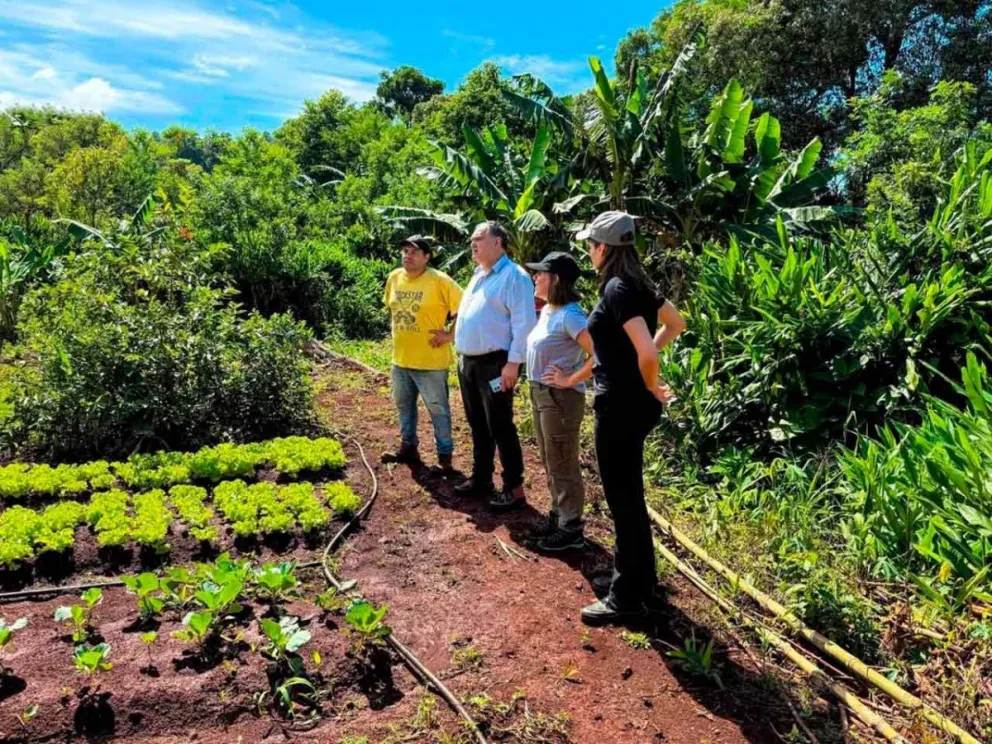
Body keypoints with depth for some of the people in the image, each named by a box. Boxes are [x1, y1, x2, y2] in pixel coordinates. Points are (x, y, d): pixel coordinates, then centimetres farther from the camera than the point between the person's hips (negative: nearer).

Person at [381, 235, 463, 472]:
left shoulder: (439, 281, -16)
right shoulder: (394, 278, 4)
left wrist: (450, 334, -13)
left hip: (430, 361, -6)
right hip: (401, 358, 7)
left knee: (438, 409, 5)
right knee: (404, 405, 19)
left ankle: (444, 455, 18)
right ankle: (408, 448, 37)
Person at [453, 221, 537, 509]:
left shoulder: (514, 276, -12)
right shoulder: (478, 276, 17)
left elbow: (524, 323, -18)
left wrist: (513, 362, -21)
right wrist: (461, 355, 19)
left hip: (495, 364, -9)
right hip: (468, 363, 9)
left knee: (500, 427, -3)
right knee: (478, 425, 16)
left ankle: (514, 488, 8)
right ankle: (481, 478, 29)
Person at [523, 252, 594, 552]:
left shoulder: (569, 315, -20)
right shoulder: (546, 311, 8)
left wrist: (570, 380, -20)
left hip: (560, 398, -9)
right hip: (540, 394, 10)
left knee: (563, 466, 2)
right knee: (550, 463, 20)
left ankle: (571, 530, 15)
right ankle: (558, 516, 34)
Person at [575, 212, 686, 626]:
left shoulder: (616, 289, -19)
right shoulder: (637, 284, 8)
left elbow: (646, 351, -29)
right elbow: (675, 324, 22)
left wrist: (651, 387, -11)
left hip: (621, 406, -10)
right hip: (632, 403, 10)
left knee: (621, 498, 1)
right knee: (629, 494, 21)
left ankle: (627, 598, 15)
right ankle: (641, 579, 36)